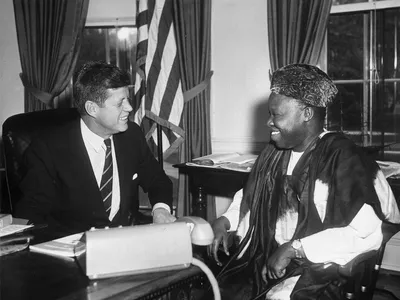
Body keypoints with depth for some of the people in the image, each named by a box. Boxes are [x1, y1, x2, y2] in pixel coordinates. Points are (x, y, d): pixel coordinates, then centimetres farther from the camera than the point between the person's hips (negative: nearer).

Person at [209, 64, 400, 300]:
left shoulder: (343, 158, -14)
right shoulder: (276, 152, 8)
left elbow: (367, 234, -24)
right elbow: (250, 197, 23)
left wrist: (294, 249, -24)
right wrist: (225, 221, 3)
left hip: (322, 266, -6)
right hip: (269, 259, 7)